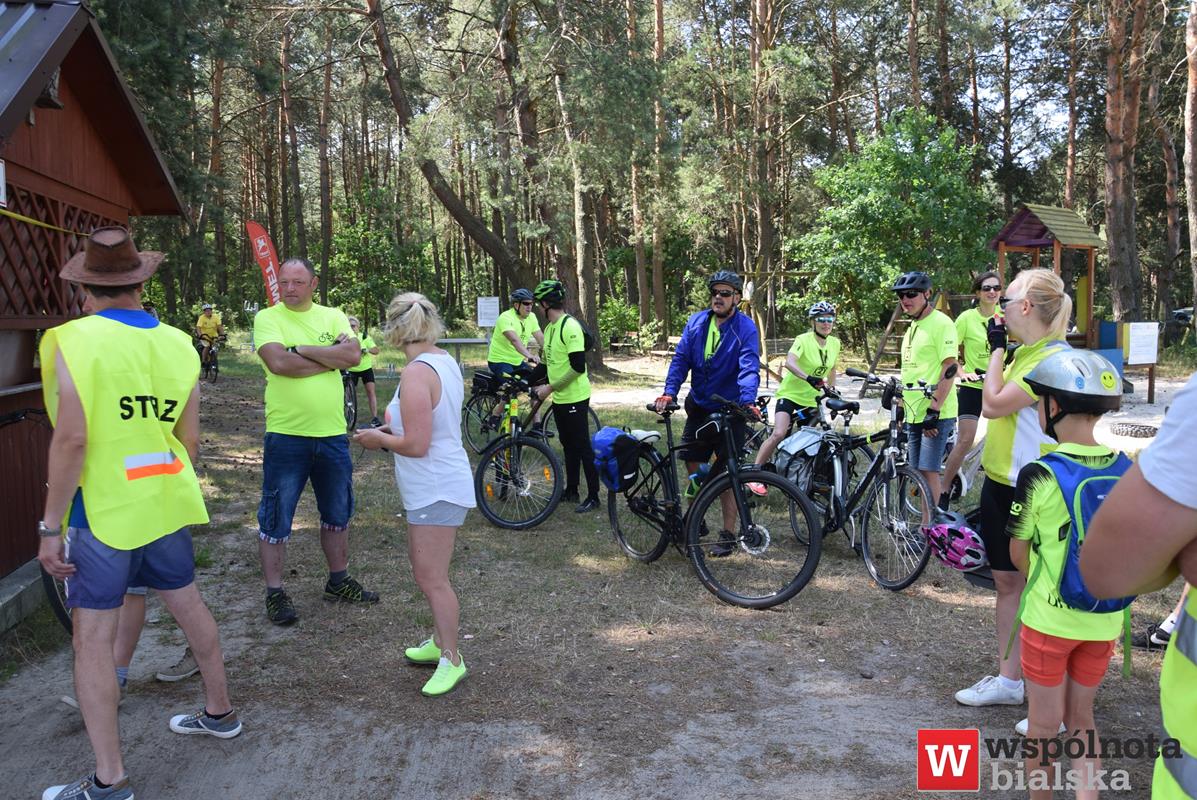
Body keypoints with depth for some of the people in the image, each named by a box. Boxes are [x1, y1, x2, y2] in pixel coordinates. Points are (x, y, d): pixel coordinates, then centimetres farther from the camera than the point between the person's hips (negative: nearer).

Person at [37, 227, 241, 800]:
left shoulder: (72, 341, -12)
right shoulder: (179, 345, 3)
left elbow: (71, 439, -18)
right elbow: (189, 440, 6)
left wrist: (51, 526, -11)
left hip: (102, 512, -5)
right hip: (164, 506, 6)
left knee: (92, 640, 4)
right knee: (189, 607, 21)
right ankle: (219, 712, 38)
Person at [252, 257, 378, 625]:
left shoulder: (333, 316, 6)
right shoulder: (268, 318, -4)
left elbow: (353, 354, -12)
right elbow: (278, 363, -21)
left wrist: (301, 350, -15)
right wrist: (330, 358, -13)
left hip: (332, 433, 4)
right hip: (286, 434, -4)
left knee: (337, 514, 17)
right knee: (276, 519, 4)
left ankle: (339, 581, 33)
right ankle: (274, 593, 18)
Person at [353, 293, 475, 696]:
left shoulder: (416, 374, -22)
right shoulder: (446, 362, 7)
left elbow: (416, 445, -25)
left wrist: (380, 438, -8)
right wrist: (392, 428, 12)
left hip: (436, 491, -10)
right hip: (439, 485, 10)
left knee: (431, 578, 0)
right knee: (428, 572, 21)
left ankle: (451, 659, 12)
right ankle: (439, 640, 34)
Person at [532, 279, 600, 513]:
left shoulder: (570, 326, -18)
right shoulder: (550, 328, 11)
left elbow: (578, 366, -23)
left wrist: (550, 387, -19)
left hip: (575, 397, -9)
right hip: (559, 398, 9)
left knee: (583, 447, -2)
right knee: (569, 446, 17)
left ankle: (593, 496, 7)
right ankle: (571, 491, 28)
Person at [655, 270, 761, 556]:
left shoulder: (746, 328, -12)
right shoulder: (696, 322, 2)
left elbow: (749, 368, -24)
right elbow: (681, 358, -1)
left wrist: (747, 401, -39)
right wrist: (669, 392, -15)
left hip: (730, 411, -4)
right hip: (699, 407, 5)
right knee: (693, 466, 9)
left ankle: (728, 534, 11)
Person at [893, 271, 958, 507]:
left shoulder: (941, 323, -10)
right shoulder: (913, 325, 16)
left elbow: (949, 368, -17)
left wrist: (934, 410, -21)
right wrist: (900, 403, 22)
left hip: (935, 414, -9)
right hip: (914, 414, 9)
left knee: (928, 471, -9)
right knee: (917, 472, 11)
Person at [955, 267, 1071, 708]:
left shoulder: (1055, 357, -17)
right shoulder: (1023, 352, 13)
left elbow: (993, 404, -19)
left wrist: (997, 349, -11)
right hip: (999, 482, 10)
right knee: (1006, 580, 14)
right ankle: (1008, 676, 25)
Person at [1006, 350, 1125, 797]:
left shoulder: (1039, 476, -20)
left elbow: (1019, 554, -8)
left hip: (1049, 619, -4)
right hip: (1104, 621, 4)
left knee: (1044, 723, 14)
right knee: (1082, 718, 21)